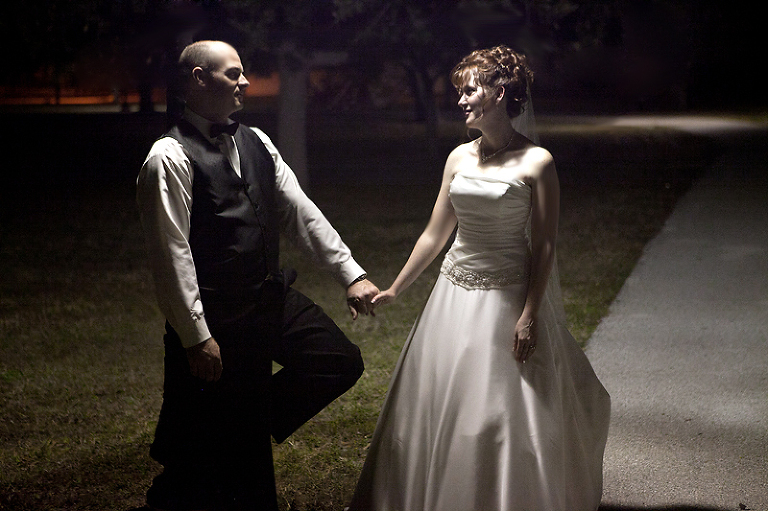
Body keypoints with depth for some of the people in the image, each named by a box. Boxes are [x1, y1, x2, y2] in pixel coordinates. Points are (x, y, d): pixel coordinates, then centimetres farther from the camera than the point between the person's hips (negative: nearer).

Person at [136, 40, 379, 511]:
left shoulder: (255, 142, 9)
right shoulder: (171, 158, -15)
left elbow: (300, 212, 10)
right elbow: (172, 255, -18)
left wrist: (351, 274, 5)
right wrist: (196, 337, -18)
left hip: (272, 298, 8)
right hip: (219, 318, -8)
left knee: (342, 362, 8)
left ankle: (248, 425, 19)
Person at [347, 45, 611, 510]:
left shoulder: (536, 163, -9)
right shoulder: (460, 158, 6)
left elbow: (543, 248, -11)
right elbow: (435, 234, 11)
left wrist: (529, 316, -16)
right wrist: (395, 290, 12)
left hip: (508, 298, -6)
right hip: (455, 297, 6)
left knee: (508, 415, 0)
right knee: (440, 408, 13)